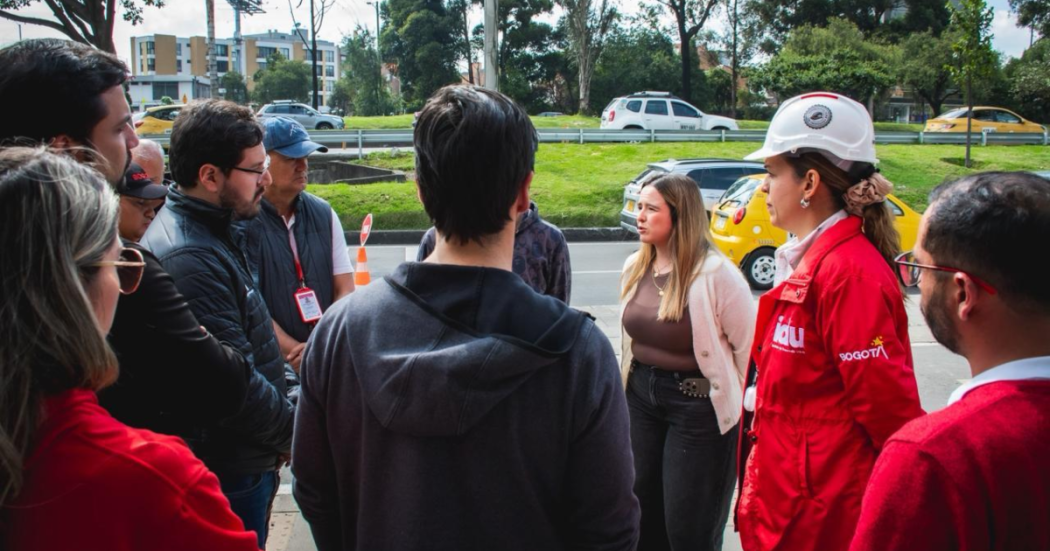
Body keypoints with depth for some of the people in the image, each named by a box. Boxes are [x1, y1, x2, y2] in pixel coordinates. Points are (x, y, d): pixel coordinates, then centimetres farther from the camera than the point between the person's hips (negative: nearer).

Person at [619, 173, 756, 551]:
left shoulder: (715, 273, -19)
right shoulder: (634, 267, 3)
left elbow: (749, 346, -13)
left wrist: (731, 400, -4)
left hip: (697, 406, -6)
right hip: (640, 396, 7)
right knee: (641, 514, 16)